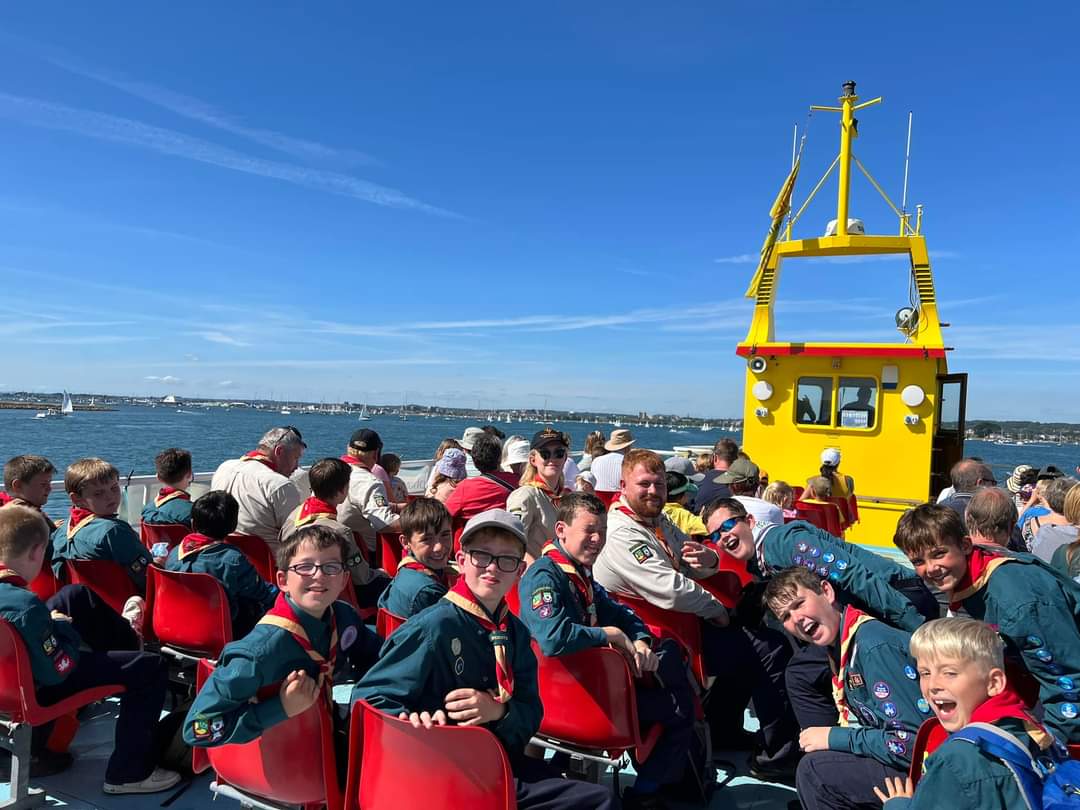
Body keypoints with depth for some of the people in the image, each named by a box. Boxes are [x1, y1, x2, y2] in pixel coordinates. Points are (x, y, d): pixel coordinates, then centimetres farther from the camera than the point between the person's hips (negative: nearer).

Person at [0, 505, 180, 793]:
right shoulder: (26, 605, -37)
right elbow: (58, 670, -29)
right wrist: (62, 626, -13)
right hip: (37, 689, -9)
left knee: (76, 596, 21)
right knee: (151, 669, -9)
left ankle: (128, 641, 43)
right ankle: (128, 773, 0)